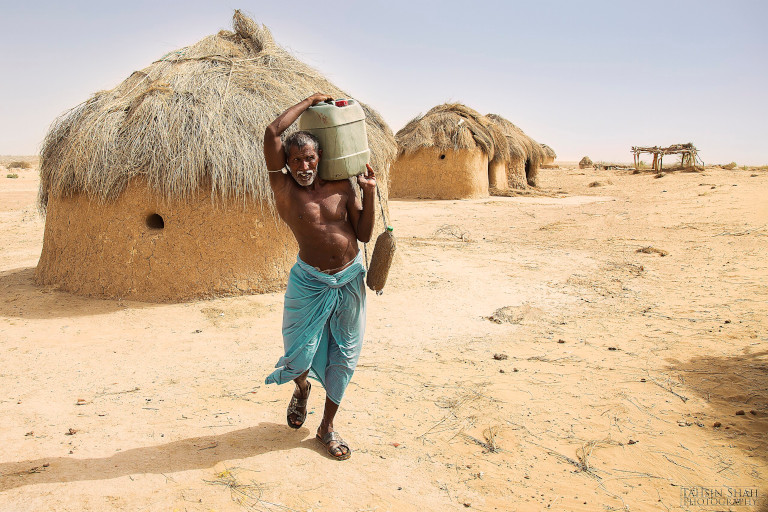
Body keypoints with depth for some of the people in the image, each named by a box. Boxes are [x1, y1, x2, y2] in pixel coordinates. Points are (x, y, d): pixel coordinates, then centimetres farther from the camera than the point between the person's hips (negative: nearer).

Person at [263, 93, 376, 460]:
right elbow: (272, 133, -17)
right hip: (310, 282, -3)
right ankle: (302, 389, 42)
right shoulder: (283, 187, -8)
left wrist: (368, 194, -7)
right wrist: (308, 102, -7)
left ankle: (327, 427, 27)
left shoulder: (341, 187, 1)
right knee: (301, 354, 3)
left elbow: (364, 234, 3)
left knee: (343, 356, 9)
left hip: (350, 279, 3)